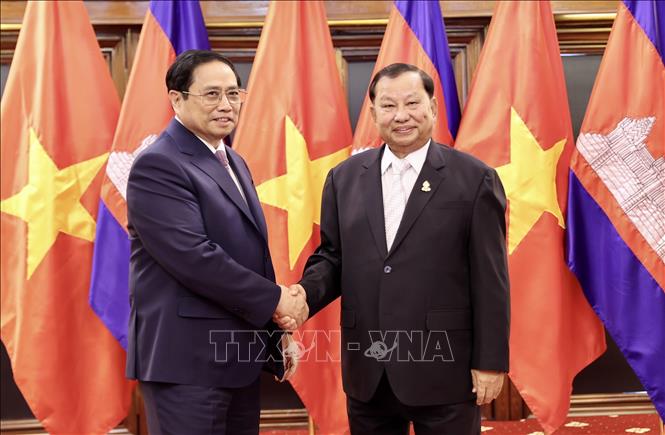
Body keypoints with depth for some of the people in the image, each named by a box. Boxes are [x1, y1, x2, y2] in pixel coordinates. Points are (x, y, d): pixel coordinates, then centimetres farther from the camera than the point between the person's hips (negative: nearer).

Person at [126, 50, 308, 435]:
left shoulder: (234, 163, 14)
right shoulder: (158, 166, -13)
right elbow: (194, 258, -23)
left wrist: (276, 333, 13)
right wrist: (275, 299, -14)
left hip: (240, 355, 8)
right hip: (187, 360, -8)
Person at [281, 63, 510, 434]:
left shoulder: (474, 179, -4)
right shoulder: (345, 177, 7)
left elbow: (490, 280, -5)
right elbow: (332, 256, 10)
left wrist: (490, 361, -6)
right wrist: (305, 294, -11)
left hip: (444, 367, -3)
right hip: (367, 371, 4)